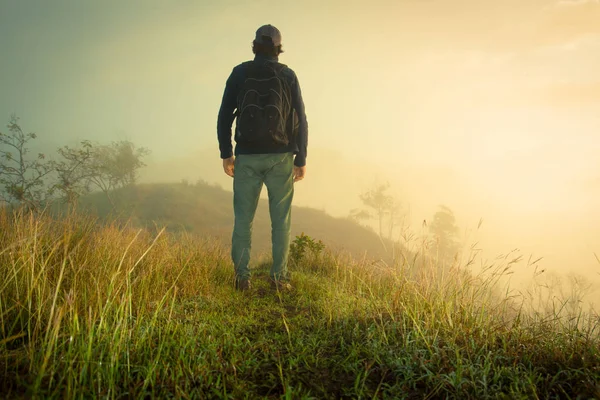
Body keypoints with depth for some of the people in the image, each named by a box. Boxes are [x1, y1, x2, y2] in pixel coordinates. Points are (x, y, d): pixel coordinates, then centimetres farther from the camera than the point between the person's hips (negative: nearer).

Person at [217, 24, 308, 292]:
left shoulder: (239, 73, 4)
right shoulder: (288, 75, 3)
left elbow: (224, 116, 0)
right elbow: (300, 120, 0)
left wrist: (226, 154, 6)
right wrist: (301, 159, 4)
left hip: (247, 157, 1)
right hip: (280, 157, 0)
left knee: (243, 218, 7)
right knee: (281, 219, 6)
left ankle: (242, 277, 5)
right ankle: (279, 278, 5)